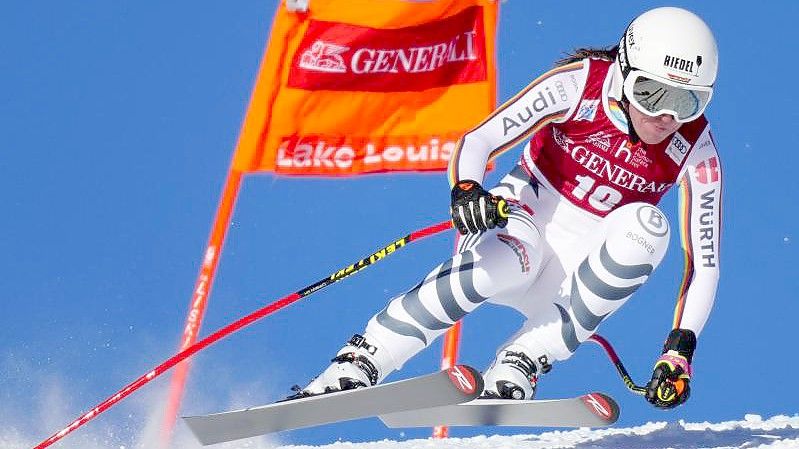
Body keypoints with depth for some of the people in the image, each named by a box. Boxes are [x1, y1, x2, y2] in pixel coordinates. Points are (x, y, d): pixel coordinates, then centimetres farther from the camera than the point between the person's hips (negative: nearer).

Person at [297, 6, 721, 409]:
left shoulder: (696, 151, -11)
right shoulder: (579, 84, -16)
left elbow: (704, 262, -8)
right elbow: (478, 140, -18)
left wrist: (679, 351, -20)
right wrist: (465, 190, -41)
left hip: (583, 266, 2)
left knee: (647, 226, -31)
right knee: (501, 264, -39)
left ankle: (519, 368, -30)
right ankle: (356, 365, -28)